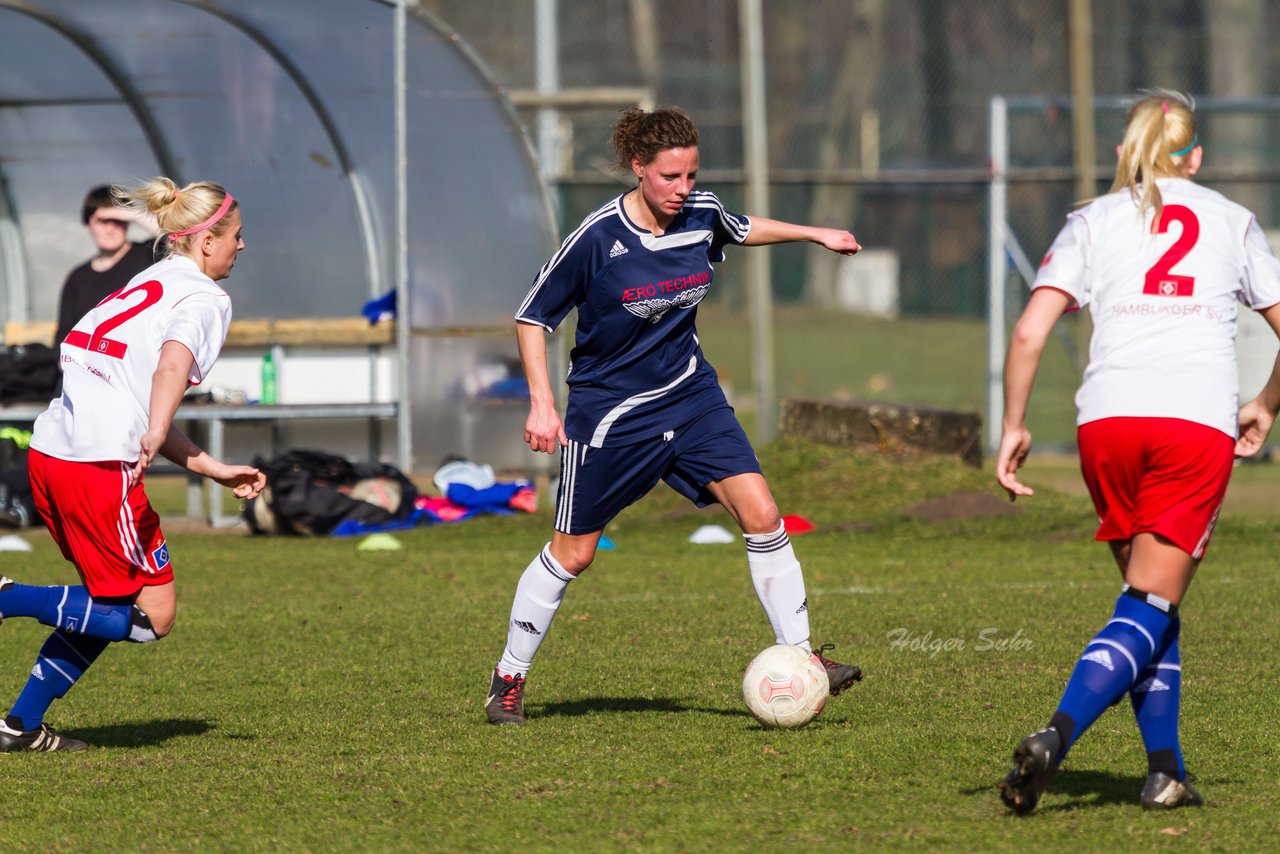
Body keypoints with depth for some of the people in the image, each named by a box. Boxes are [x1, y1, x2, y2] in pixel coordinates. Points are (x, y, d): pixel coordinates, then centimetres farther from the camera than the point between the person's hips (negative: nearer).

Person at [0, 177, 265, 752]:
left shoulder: (148, 285, 24)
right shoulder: (204, 299, -3)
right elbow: (172, 365, -25)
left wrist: (217, 470, 28)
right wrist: (155, 436, -42)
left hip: (49, 451, 9)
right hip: (100, 467, -9)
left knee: (113, 602, 21)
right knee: (151, 617, 1)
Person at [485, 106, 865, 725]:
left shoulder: (702, 215, -6)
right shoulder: (597, 238, -20)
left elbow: (743, 229, 21)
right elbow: (532, 317, -10)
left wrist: (814, 234, 24)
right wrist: (541, 405, -16)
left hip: (691, 396, 4)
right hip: (609, 412, -4)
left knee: (762, 516, -10)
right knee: (572, 554, 5)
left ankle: (800, 657, -2)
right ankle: (509, 679, 22)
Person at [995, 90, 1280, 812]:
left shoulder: (1094, 221, 16)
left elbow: (1030, 332, 4)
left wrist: (1014, 426, 10)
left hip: (1109, 416, 1)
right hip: (1201, 423, -1)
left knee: (1150, 598, 18)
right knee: (1151, 609, -1)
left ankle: (1167, 772, 10)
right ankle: (1055, 738, -24)